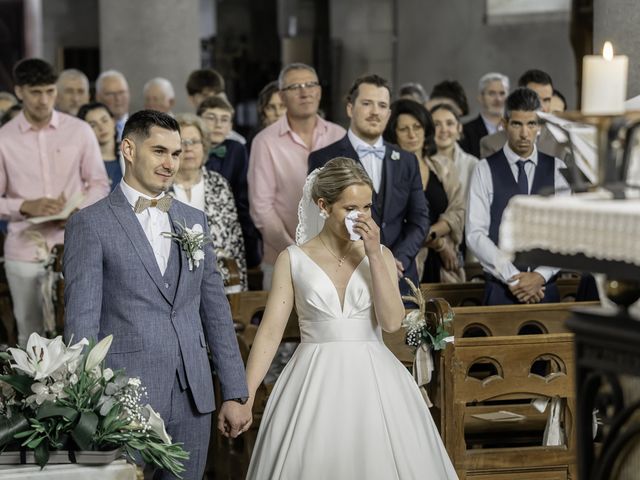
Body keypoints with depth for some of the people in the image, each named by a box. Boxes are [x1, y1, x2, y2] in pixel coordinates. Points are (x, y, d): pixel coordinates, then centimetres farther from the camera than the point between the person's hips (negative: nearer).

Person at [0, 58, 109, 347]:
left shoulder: (79, 131, 2)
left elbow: (100, 184, 7)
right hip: (23, 251, 1)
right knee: (30, 337, 8)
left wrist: (77, 210, -12)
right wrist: (26, 206, -16)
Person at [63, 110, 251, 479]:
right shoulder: (90, 224, -3)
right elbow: (81, 321, -8)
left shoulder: (194, 220, 13)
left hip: (193, 398, 5)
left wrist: (235, 394, 10)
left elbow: (216, 311, 14)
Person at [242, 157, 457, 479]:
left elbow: (391, 321, -8)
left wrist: (374, 255, -11)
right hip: (315, 384, -1)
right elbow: (270, 332, -3)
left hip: (373, 382, 1)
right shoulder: (293, 259, 1)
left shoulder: (380, 256, 5)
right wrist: (245, 396, -12)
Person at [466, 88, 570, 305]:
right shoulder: (485, 170, -1)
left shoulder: (556, 169, 5)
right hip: (499, 289, -2)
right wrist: (512, 277, -13)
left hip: (546, 288, 2)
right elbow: (475, 234, -7)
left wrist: (541, 275, -11)